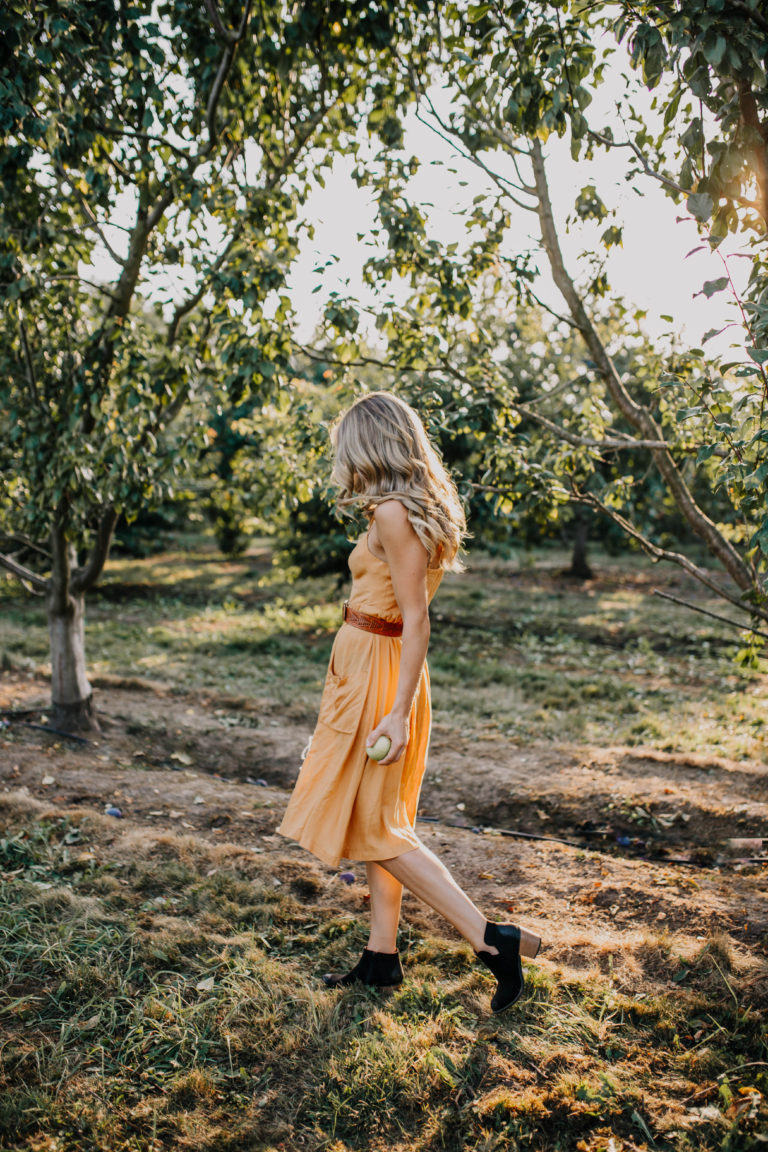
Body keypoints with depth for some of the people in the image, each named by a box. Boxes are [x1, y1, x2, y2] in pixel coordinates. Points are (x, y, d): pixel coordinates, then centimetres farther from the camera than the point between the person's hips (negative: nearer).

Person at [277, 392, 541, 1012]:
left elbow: (416, 621, -22)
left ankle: (492, 938, 2)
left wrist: (398, 712, -23)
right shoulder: (423, 508, 9)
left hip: (375, 673, -10)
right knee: (380, 819, 16)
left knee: (374, 827, 1)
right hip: (374, 670, 10)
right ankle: (382, 955, 27)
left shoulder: (393, 513, -19)